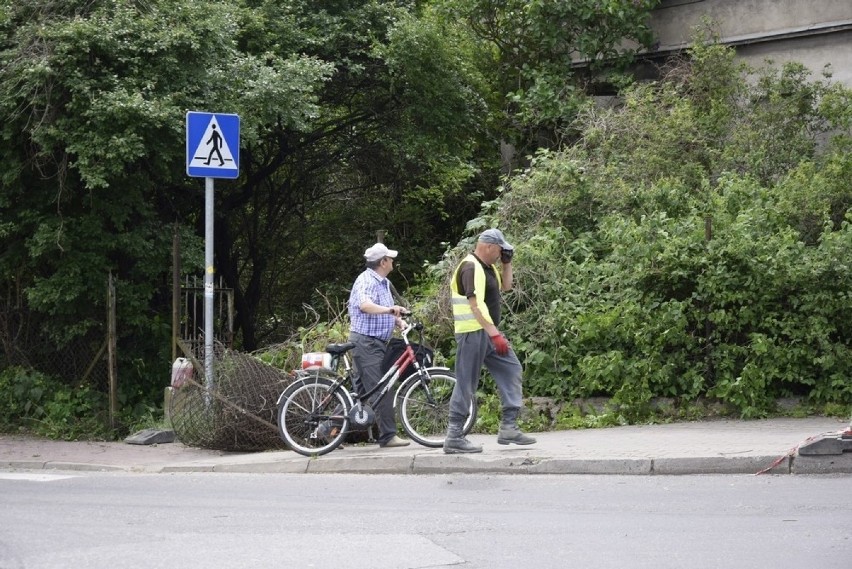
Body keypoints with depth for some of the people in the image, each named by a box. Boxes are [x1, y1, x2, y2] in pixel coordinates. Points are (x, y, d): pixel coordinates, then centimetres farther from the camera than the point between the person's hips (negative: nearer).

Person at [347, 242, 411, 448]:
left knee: (363, 388, 13)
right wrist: (390, 309, -47)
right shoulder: (366, 281, -15)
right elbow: (365, 305, -34)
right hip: (366, 342, -10)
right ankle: (388, 436, -13)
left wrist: (399, 321, 3)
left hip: (378, 342, 10)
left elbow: (387, 312, 24)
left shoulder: (384, 282, 18)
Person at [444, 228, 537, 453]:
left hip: (489, 332, 10)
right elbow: (475, 304, -25)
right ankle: (454, 438, -3)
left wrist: (507, 263, 13)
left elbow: (506, 286, 28)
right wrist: (495, 334, -29)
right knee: (466, 383, -7)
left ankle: (508, 428, 6)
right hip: (473, 332, -10)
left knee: (511, 369, 6)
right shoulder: (471, 268, -17)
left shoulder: (488, 267, 14)